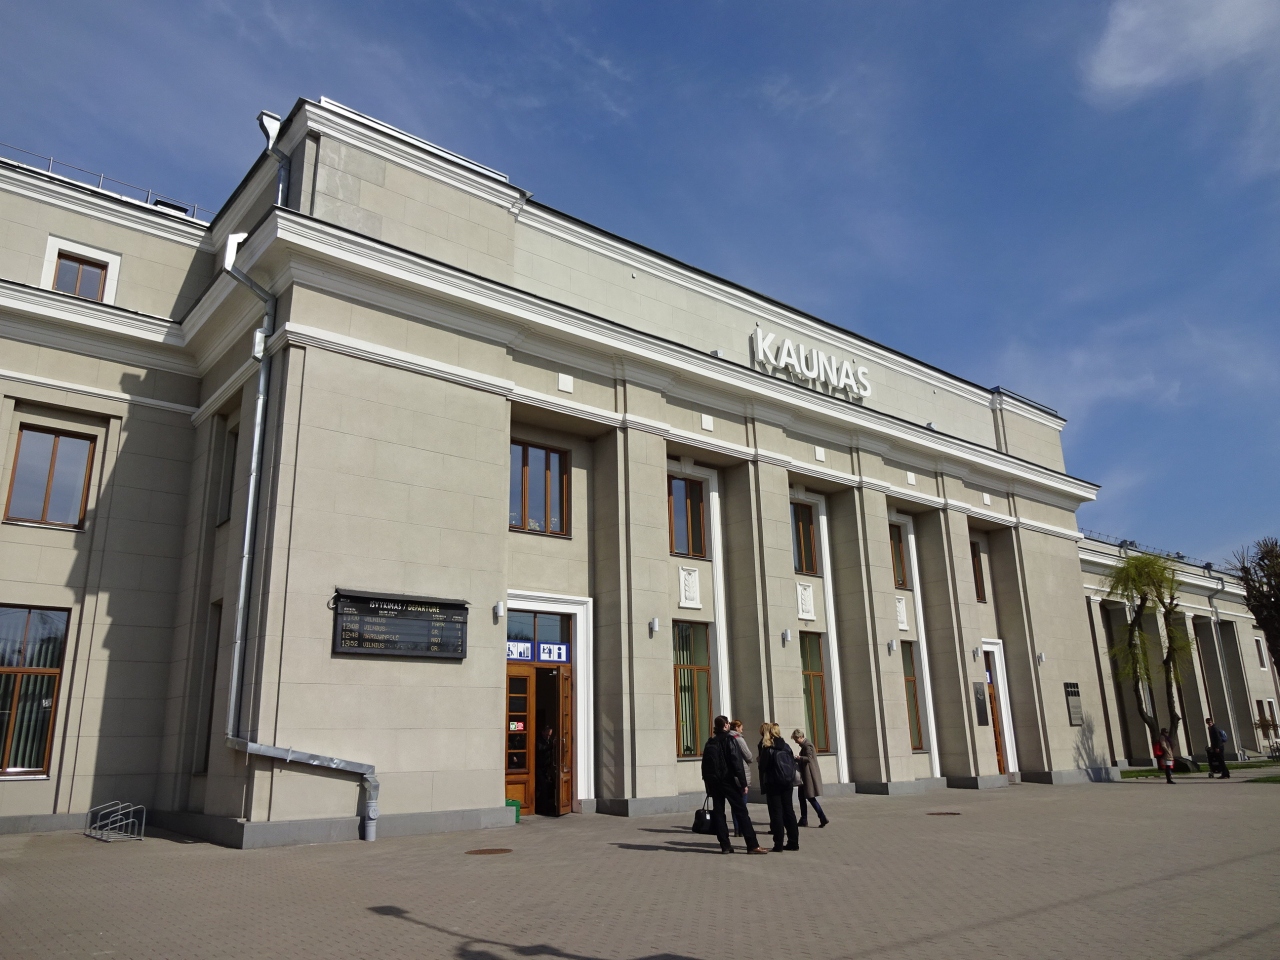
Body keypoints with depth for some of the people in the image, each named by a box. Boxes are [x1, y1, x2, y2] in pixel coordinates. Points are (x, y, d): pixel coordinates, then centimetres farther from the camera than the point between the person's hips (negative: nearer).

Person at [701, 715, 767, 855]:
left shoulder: (709, 743, 11)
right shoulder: (728, 740, -8)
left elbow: (705, 765, 13)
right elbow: (736, 763, -14)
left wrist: (707, 782, 17)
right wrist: (743, 783, -13)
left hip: (713, 781, 6)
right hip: (727, 780, -6)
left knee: (718, 812, 8)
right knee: (741, 812, -3)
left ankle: (725, 845, 6)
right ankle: (752, 845, -5)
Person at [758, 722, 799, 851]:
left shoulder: (766, 747, -8)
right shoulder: (786, 746, 6)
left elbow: (763, 767, -9)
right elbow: (793, 764, 7)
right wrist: (792, 780, 13)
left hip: (773, 784, -5)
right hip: (787, 783, 5)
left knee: (776, 813, 1)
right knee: (789, 811, 10)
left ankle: (778, 844, -1)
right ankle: (793, 842, 12)